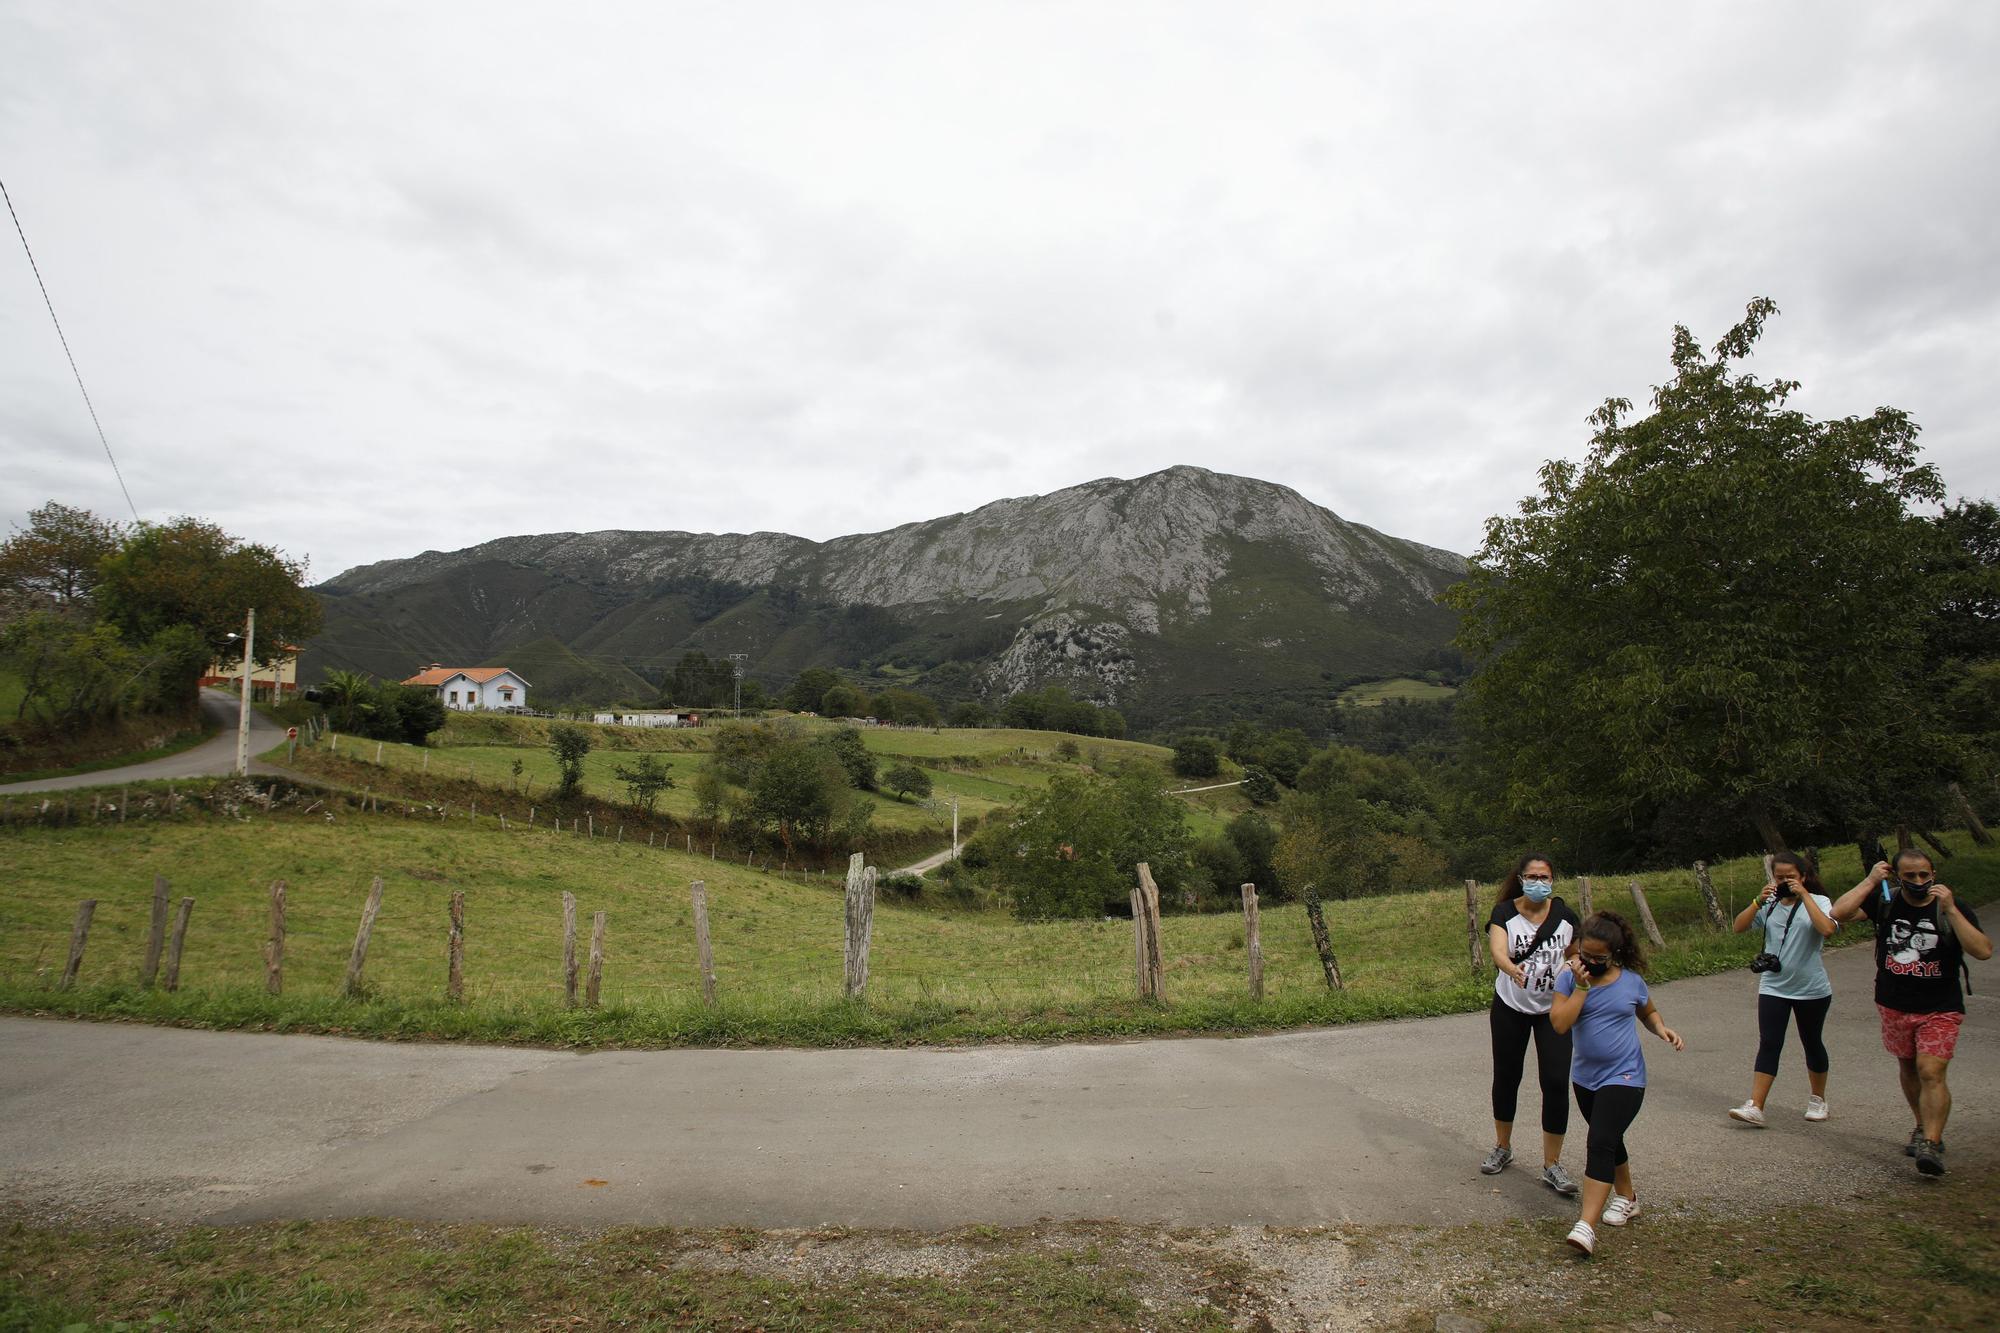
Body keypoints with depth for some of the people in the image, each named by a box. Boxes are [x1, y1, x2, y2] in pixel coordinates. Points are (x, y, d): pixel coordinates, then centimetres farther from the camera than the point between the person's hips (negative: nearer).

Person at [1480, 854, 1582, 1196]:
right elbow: (1497, 950, -31)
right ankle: (1502, 1147, 33)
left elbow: (1575, 954, 11)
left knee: (1556, 1083, -7)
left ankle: (1552, 1165, 6)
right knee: (1506, 1077, 12)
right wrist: (1513, 969, -51)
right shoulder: (1504, 913, -13)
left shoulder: (1565, 915, -5)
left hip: (1553, 1008, 1)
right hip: (1510, 1006, -1)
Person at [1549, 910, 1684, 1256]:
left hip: (1623, 1078, -3)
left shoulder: (1631, 981, -5)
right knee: (1609, 1141, 22)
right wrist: (1581, 986, -20)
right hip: (1585, 1077, 3)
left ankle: (1586, 1226, -20)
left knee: (1601, 1143, -16)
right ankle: (1627, 1197, 48)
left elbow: (1649, 1012, 15)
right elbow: (1560, 1023, -19)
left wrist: (1661, 1029, -5)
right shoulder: (1570, 978, -7)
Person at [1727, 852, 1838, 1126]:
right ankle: (1755, 1107, -10)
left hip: (1812, 990, -2)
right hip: (1773, 987, 2)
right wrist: (1758, 901, -16)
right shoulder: (1769, 904, 4)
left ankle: (1818, 1099, 36)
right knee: (1769, 1045, -5)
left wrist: (1803, 895, -24)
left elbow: (1827, 929, -27)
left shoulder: (1818, 901, -6)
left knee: (1812, 1043, 15)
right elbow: (1739, 927, -5)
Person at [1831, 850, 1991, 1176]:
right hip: (1895, 1006, 4)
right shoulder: (1885, 901, -5)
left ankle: (1931, 1144, -15)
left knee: (1931, 1072, -15)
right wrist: (1871, 880, -16)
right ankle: (1925, 1128, 36)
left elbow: (1983, 951, -23)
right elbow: (1839, 912, -16)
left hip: (1940, 1009, -3)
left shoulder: (1953, 907, -11)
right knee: (1908, 1068, 17)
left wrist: (1950, 911, -30)